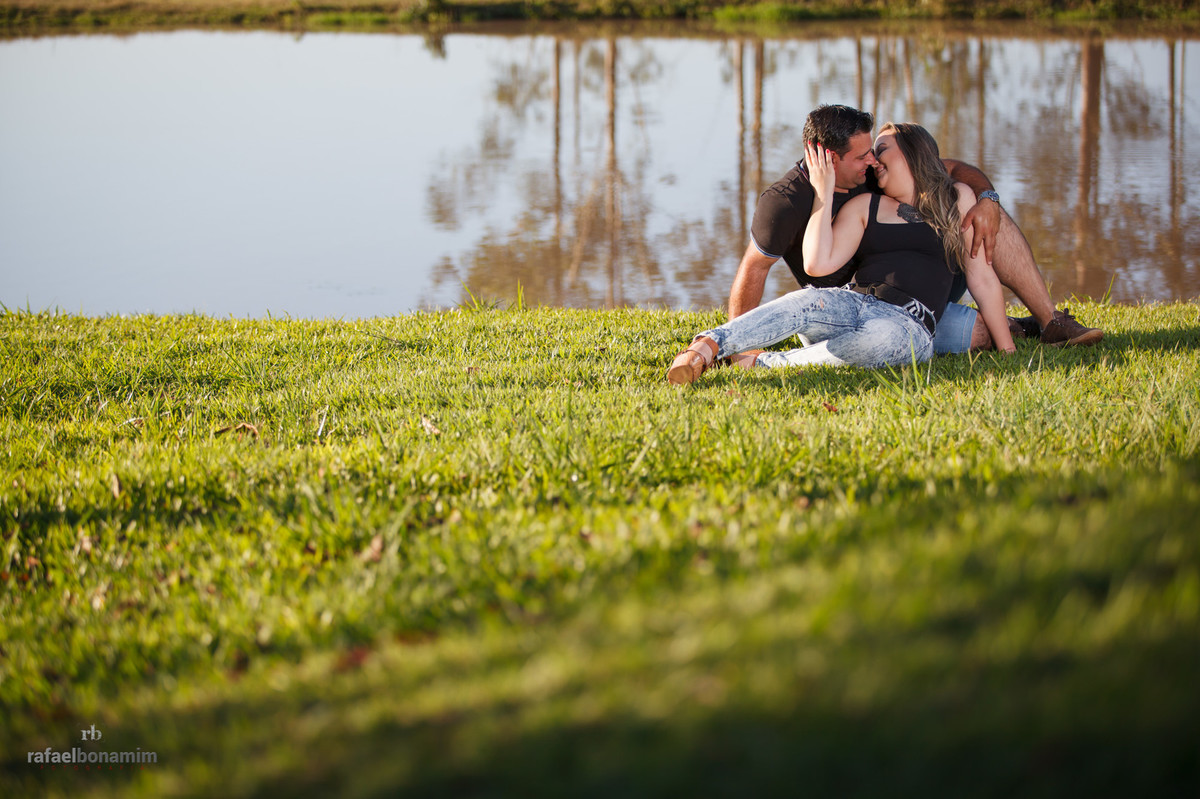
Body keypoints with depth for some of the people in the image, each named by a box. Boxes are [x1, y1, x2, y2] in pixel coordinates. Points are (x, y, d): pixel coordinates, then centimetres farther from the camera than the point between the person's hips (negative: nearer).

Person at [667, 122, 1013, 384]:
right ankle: (706, 346, -54)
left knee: (880, 336, -41)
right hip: (853, 304, 2)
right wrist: (824, 192, 4)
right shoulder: (865, 206, 18)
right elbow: (818, 264, 3)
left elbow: (981, 275, 16)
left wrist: (1007, 350, 13)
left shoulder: (957, 199, 17)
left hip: (909, 326, -2)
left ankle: (762, 362, -36)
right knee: (808, 303, -36)